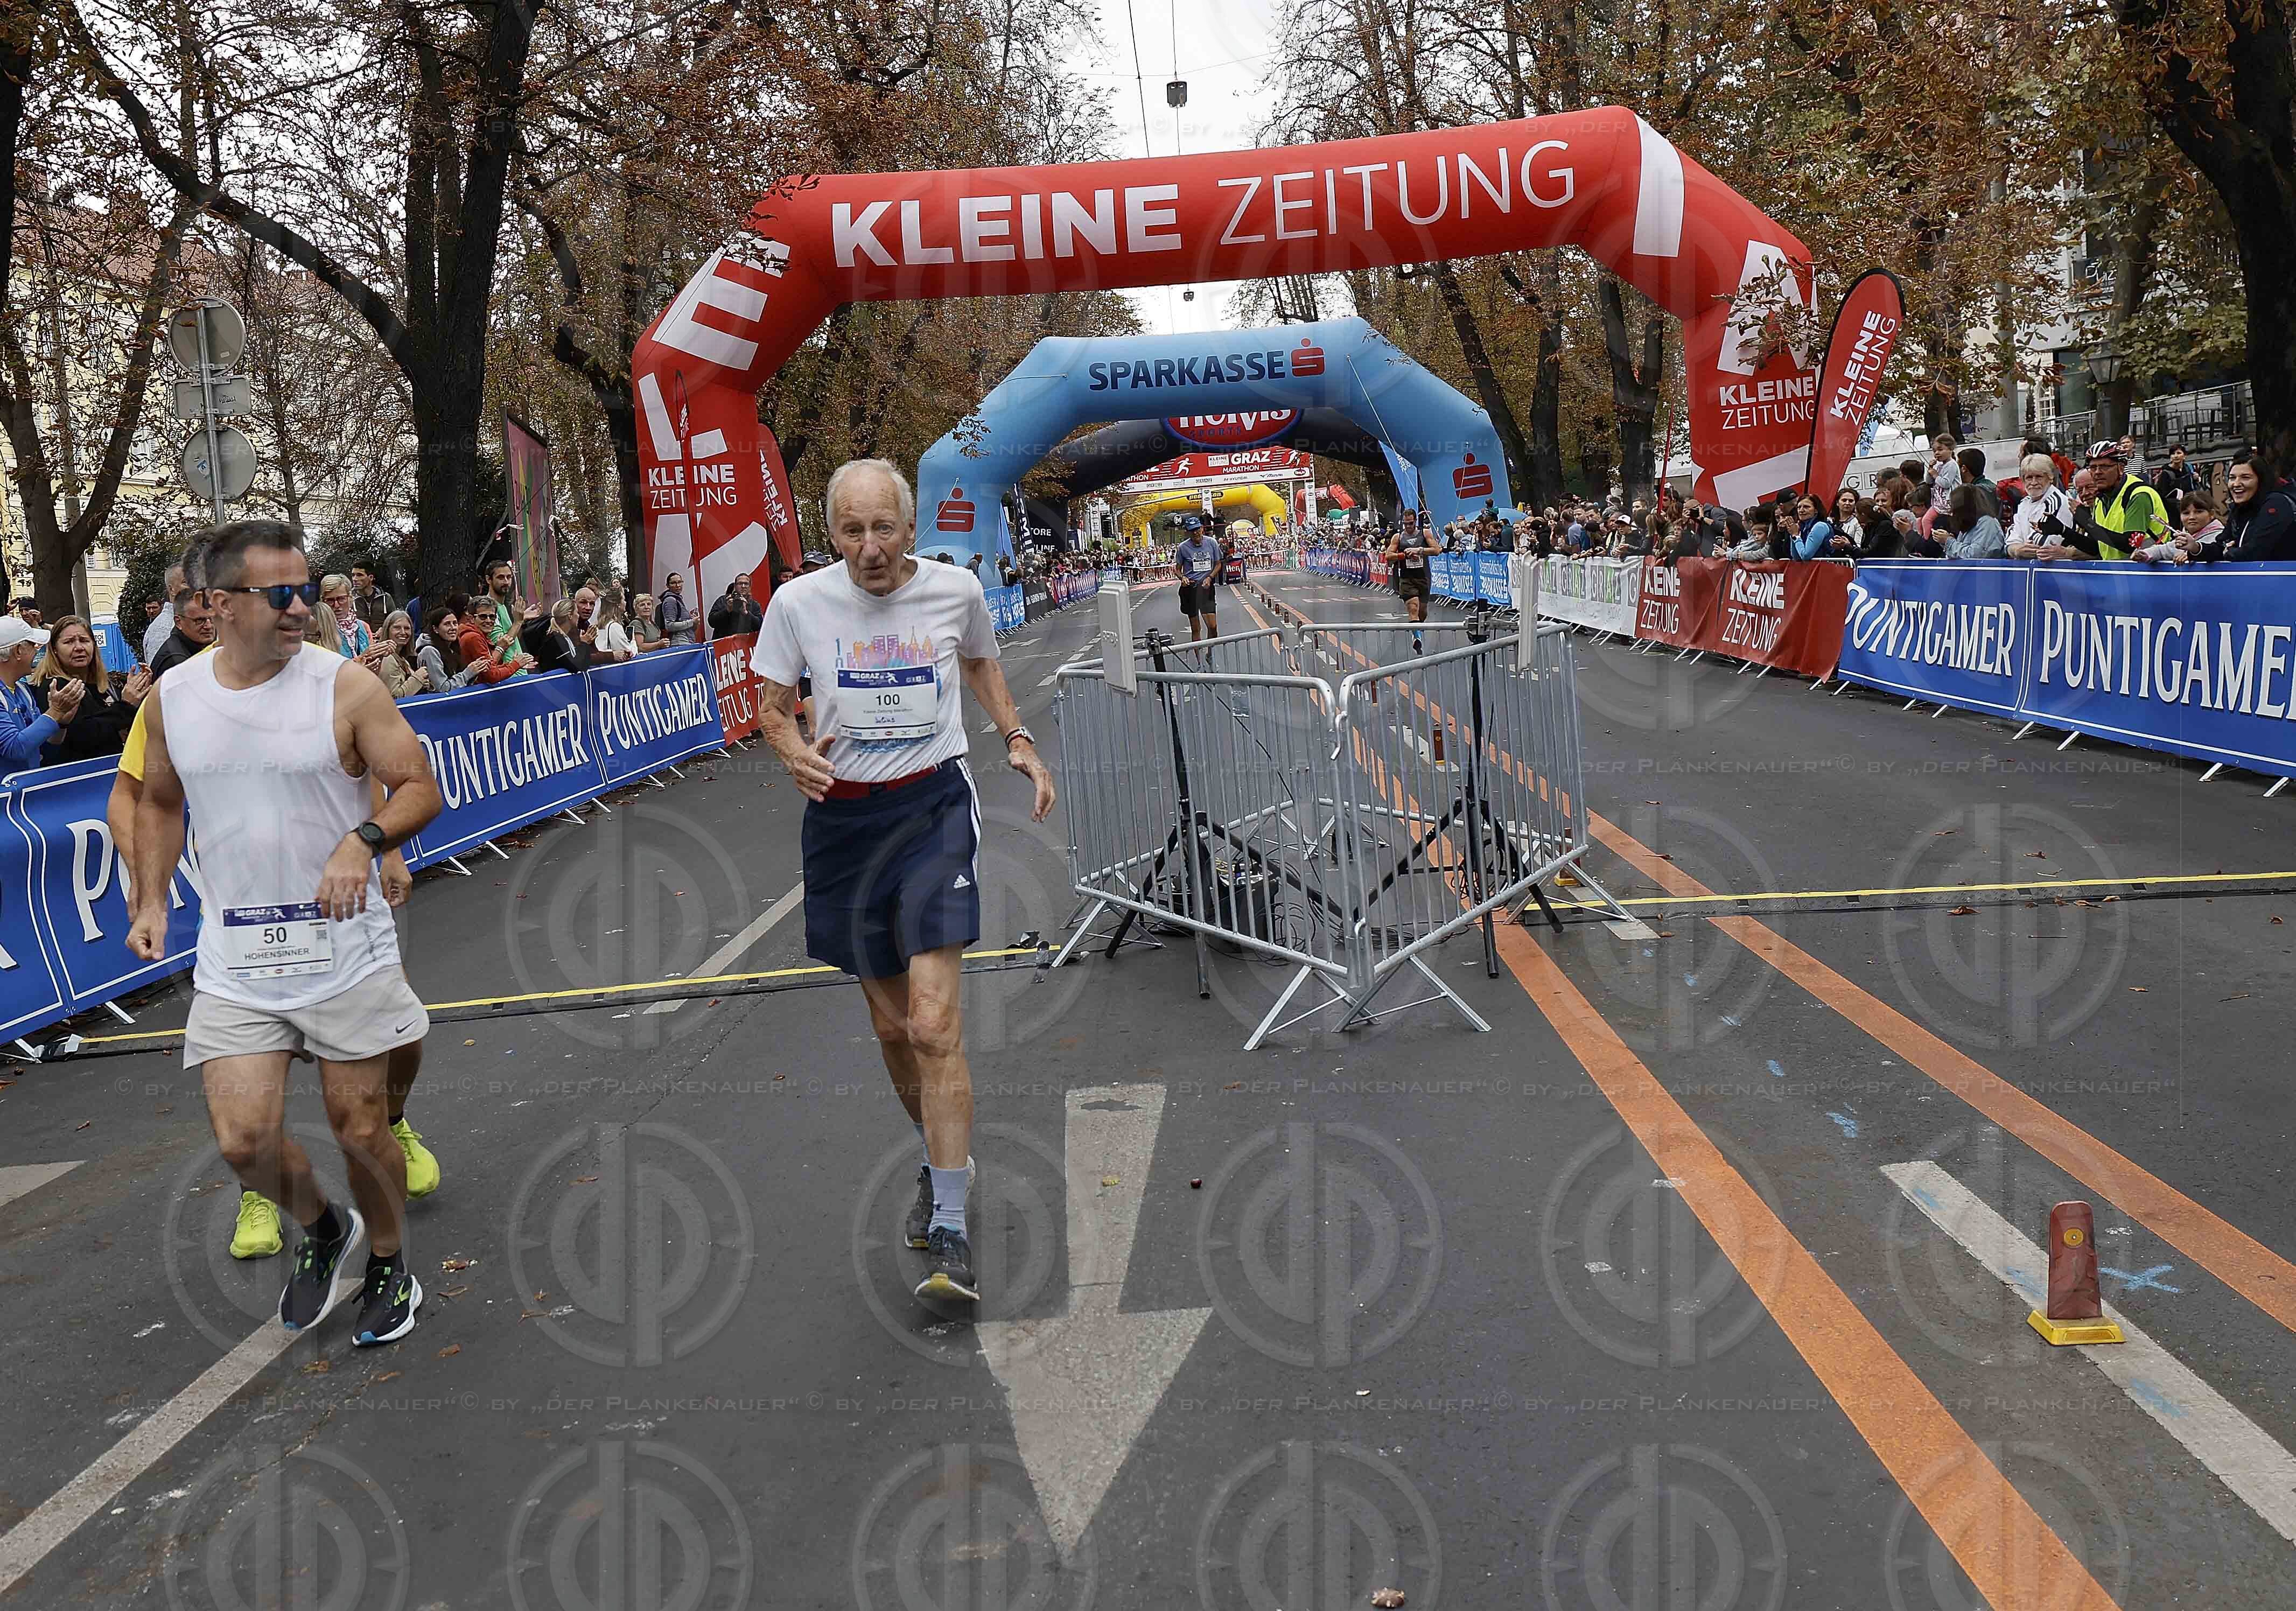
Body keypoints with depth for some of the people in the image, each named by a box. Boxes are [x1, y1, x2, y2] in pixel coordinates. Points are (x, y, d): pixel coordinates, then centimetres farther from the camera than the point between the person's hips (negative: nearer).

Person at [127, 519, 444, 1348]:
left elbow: (419, 788, -8)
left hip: (345, 952, -2)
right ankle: (321, 1228, 30)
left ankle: (389, 1265, 33)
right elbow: (158, 802, 19)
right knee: (244, 1139, -3)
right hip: (233, 961, 3)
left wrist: (364, 840, -26)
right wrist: (151, 900, 10)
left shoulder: (346, 686, -9)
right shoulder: (172, 697, 3)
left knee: (362, 1130, 6)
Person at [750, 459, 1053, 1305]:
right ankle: (944, 1162, 40)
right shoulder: (798, 602, -5)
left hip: (935, 807, -2)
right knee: (891, 1025, 13)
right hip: (844, 817, 2)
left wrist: (1018, 740, 8)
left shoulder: (956, 589, -2)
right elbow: (770, 703, 6)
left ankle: (949, 1232, -6)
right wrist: (796, 753, -15)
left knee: (934, 1025, -14)